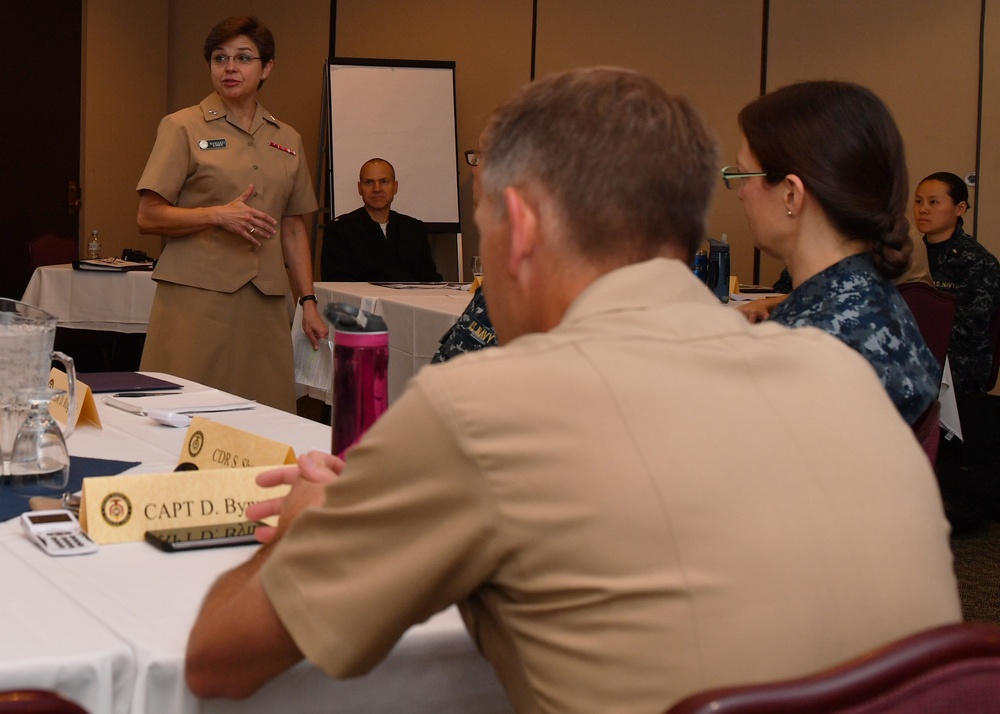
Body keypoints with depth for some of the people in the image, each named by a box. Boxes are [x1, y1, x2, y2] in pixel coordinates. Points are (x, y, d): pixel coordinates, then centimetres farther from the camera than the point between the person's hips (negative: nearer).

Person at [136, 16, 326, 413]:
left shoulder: (287, 140, 16)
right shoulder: (183, 128, 3)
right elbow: (148, 217, -2)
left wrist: (308, 302, 11)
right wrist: (218, 215, -15)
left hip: (263, 305, 4)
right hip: (196, 299, -3)